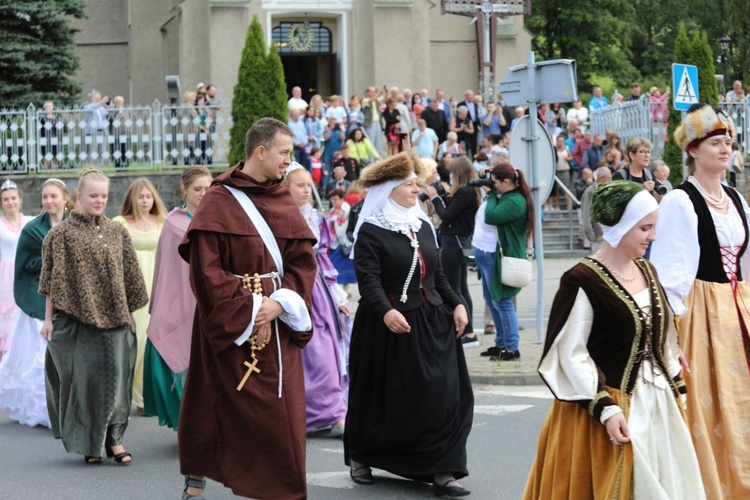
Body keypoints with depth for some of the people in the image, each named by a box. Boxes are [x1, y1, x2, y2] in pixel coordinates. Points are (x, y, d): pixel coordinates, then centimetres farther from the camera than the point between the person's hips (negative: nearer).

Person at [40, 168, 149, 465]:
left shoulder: (117, 232, 9)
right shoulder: (62, 234, -2)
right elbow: (53, 281, -2)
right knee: (84, 377, 2)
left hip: (113, 317, 3)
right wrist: (49, 318, -5)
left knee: (114, 375, 0)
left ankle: (113, 438, 11)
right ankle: (88, 443, 13)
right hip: (76, 317, -3)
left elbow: (129, 277, 12)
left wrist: (130, 313, 9)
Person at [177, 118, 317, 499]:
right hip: (231, 324, -5)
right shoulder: (219, 202, -7)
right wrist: (246, 311, -15)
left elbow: (303, 260, 5)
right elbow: (206, 268, -12)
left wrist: (280, 303, -11)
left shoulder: (283, 202, 9)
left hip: (277, 321, 5)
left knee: (282, 409, 3)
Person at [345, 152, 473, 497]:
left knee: (442, 396, -3)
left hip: (432, 322, 6)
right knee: (385, 397, 5)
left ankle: (441, 470, 0)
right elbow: (368, 280, -19)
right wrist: (386, 311, -36)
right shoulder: (371, 230, -9)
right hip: (388, 326, -6)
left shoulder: (423, 226, 12)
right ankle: (360, 458, 27)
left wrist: (456, 304, 3)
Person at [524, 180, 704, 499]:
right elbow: (571, 355, -17)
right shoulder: (582, 280, -16)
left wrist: (678, 389, 14)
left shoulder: (646, 271, 8)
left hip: (657, 403, 7)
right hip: (614, 407, -7)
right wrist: (605, 409, -20)